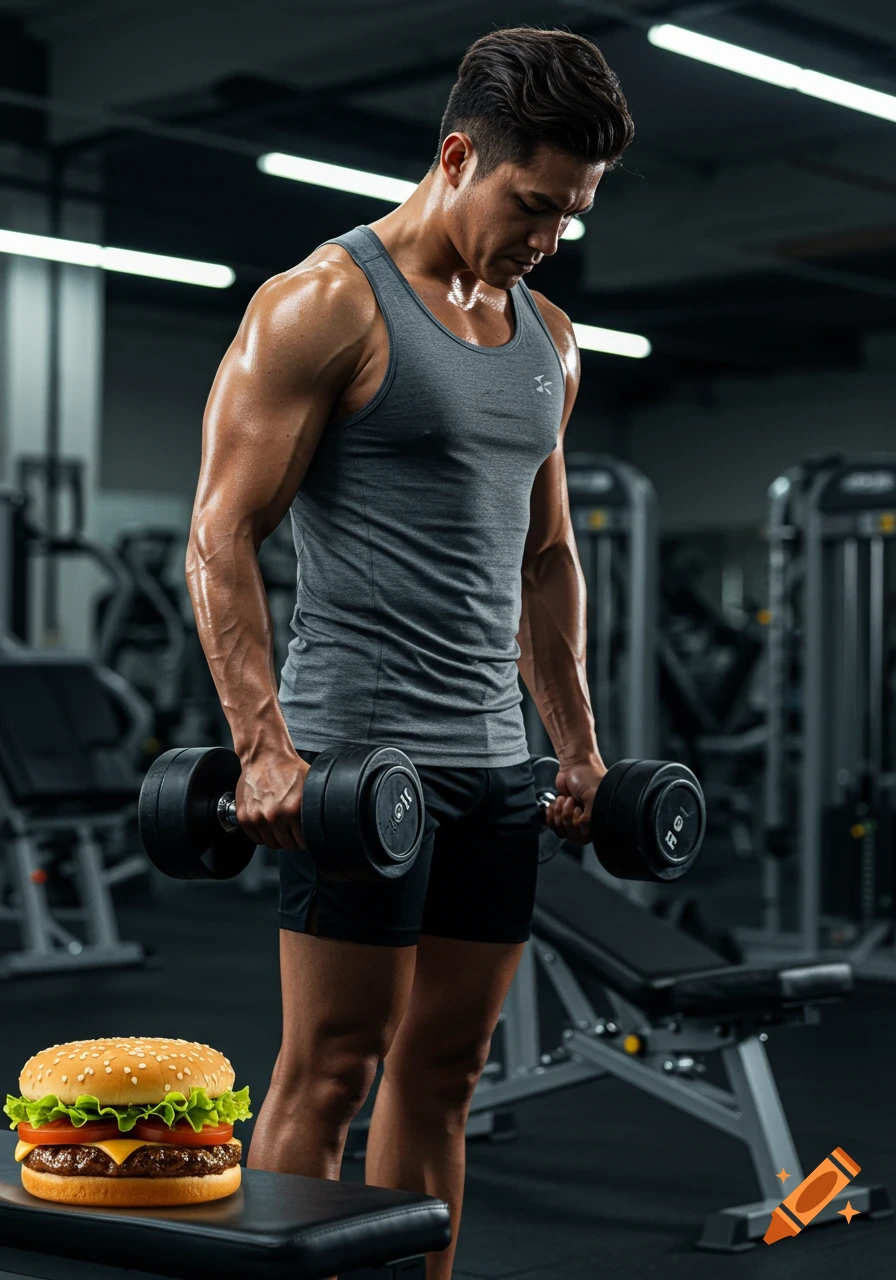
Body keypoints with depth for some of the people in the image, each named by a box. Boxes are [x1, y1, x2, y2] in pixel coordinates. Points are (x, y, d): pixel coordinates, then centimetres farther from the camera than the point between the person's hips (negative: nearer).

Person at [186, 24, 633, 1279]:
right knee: (330, 1069, -3)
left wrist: (580, 746, 19)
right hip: (358, 752, -7)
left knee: (444, 1069, 10)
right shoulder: (326, 304, -7)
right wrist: (264, 746, -20)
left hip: (494, 760, 7)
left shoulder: (548, 339, 16)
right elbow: (222, 533, -12)